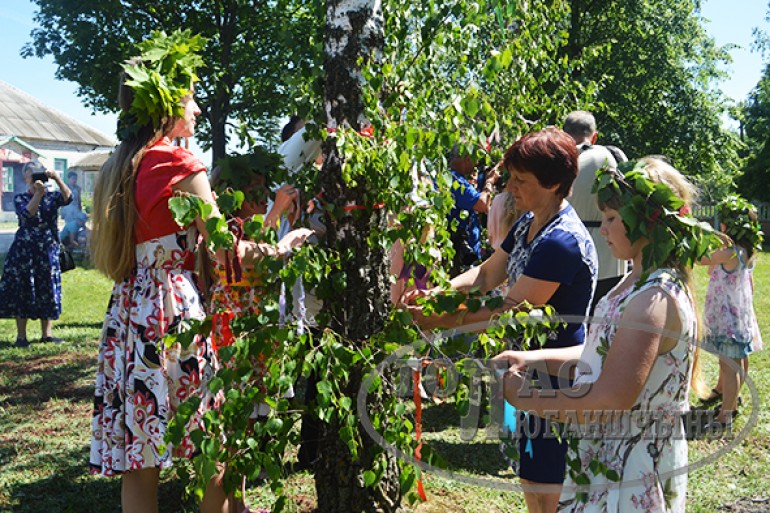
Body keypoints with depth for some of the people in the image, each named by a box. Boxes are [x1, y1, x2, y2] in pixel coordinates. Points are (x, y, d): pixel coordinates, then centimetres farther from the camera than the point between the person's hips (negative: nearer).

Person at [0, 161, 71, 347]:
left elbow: (67, 198, -16)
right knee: (23, 292, 0)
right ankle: (21, 336, 5)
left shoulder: (51, 197, 5)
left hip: (48, 251, 2)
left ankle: (47, 333, 16)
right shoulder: (20, 198, 1)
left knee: (47, 290, 6)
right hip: (24, 252, -2)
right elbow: (26, 214, -19)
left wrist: (57, 179, -27)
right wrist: (38, 194, -27)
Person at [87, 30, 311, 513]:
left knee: (138, 456, 9)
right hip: (176, 308, -7)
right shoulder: (181, 164, -9)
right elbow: (224, 250, -10)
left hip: (129, 310, 8)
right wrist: (280, 247, 3)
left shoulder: (117, 168, 13)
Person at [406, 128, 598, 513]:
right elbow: (486, 275, 10)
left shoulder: (562, 241, -25)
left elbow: (509, 310, -26)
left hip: (559, 377, -10)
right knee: (531, 479, 20)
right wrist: (435, 293, -7)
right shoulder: (528, 224, 7)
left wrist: (438, 321, -20)